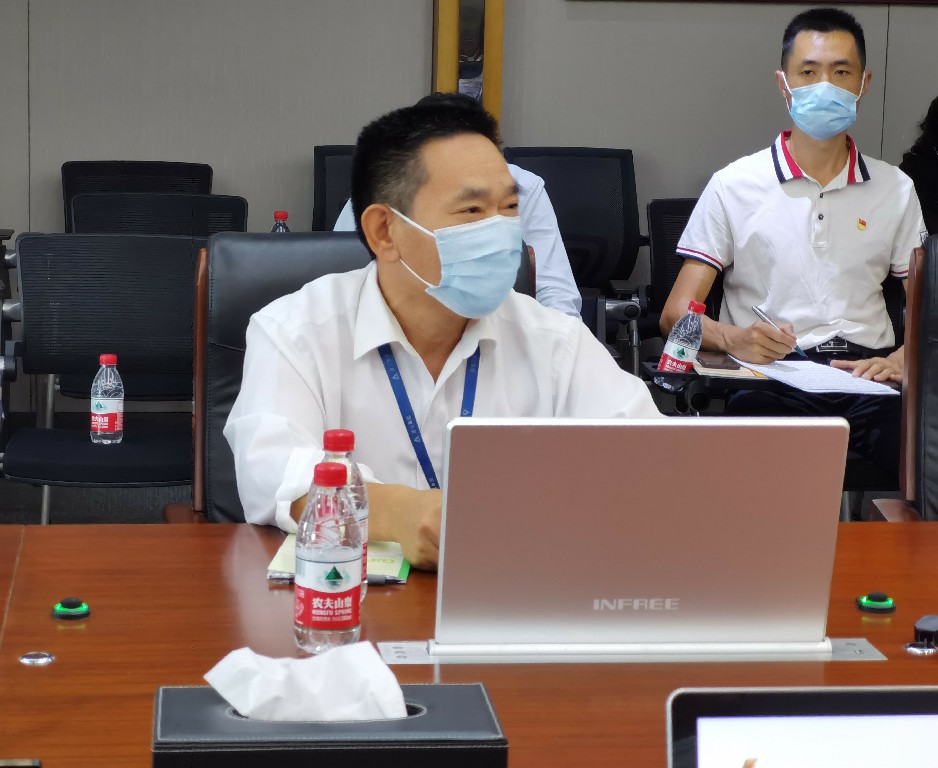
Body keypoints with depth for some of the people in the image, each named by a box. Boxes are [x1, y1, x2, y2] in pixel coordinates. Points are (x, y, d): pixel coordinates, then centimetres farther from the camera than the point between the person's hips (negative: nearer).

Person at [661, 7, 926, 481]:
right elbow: (676, 313, 5)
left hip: (867, 378, 2)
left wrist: (899, 361, -9)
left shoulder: (895, 190, 17)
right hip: (770, 384, -2)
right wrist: (736, 339, -19)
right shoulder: (734, 187, 9)